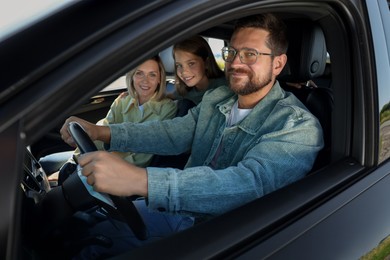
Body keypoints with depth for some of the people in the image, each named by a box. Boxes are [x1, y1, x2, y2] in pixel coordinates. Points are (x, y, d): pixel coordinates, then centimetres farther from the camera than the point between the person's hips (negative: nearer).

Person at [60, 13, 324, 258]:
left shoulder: (299, 127, -23)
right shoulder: (216, 98, 1)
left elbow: (250, 182, -38)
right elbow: (174, 133, -1)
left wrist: (140, 180, -49)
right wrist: (102, 132, -17)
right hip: (179, 209, 6)